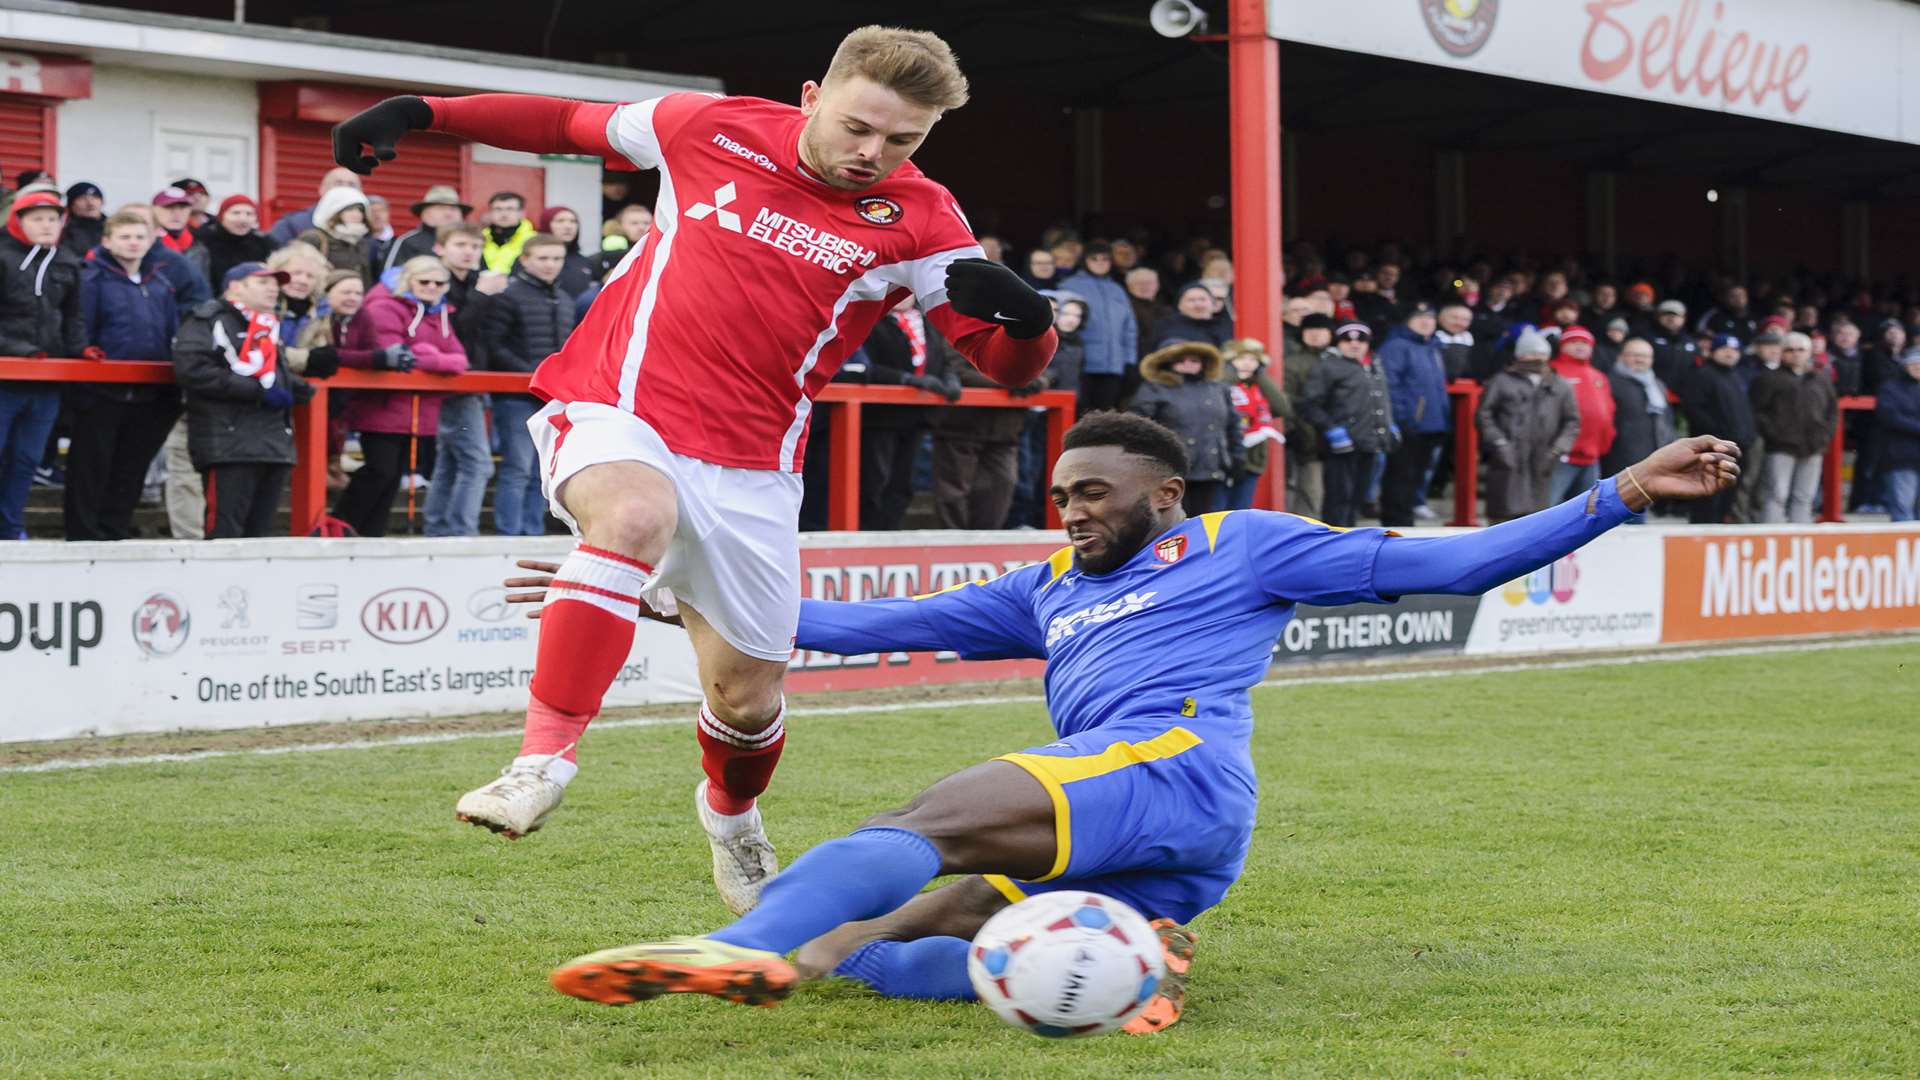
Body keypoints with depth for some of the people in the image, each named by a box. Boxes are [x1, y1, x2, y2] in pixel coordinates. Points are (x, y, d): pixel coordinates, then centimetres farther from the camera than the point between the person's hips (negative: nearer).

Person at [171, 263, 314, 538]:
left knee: (259, 532, 8)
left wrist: (297, 389, 11)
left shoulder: (269, 328, 25)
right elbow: (192, 370, -16)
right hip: (229, 441, -8)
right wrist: (258, 391, -16)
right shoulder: (208, 321, -1)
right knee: (224, 533, -12)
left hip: (275, 441, 8)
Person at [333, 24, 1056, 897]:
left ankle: (731, 815, 44)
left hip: (749, 470, 2)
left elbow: (1011, 365, -7)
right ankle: (543, 764, -38)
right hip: (616, 412, -2)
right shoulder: (716, 130, -2)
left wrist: (1024, 315, -31)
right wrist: (419, 113, 7)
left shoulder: (918, 220, -3)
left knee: (748, 695, 7)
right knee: (634, 513, -37)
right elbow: (573, 124, 13)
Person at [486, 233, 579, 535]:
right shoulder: (509, 295, -7)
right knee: (518, 468, -9)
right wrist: (531, 373, -18)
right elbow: (493, 346, -13)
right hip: (517, 397, -7)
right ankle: (509, 533, -7)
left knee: (541, 471, 9)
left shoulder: (565, 301, 17)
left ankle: (533, 532, 14)